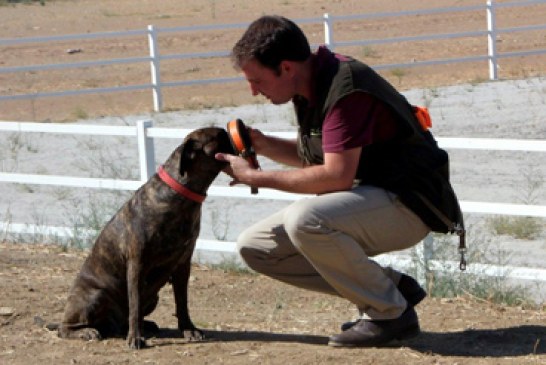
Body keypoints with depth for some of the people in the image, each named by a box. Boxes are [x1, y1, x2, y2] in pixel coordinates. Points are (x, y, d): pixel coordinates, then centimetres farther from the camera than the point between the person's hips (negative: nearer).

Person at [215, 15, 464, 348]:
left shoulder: (346, 89, -24)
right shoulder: (311, 87, 5)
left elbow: (336, 176, -29)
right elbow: (313, 155, 19)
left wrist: (255, 177, -20)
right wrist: (263, 145, 0)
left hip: (407, 205, -10)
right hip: (369, 199, 10)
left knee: (303, 220, -34)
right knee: (256, 246, 2)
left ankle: (390, 312, -14)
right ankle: (389, 287, 5)